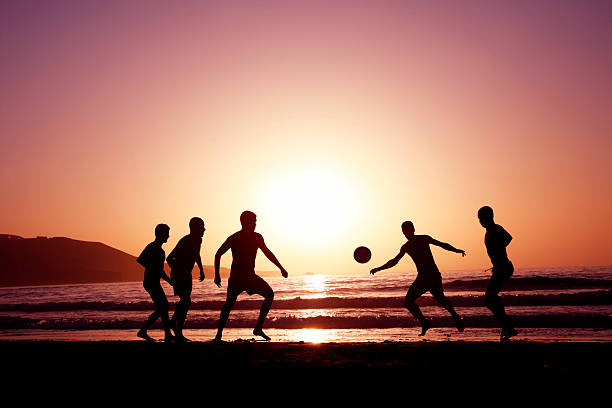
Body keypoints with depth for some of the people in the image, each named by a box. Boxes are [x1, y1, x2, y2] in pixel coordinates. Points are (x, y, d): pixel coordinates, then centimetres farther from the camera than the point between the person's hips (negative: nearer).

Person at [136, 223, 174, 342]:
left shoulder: (161, 251, 20)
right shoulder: (152, 247, -8)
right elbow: (139, 260, -22)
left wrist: (170, 281, 21)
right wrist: (151, 268, -20)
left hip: (155, 283, 10)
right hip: (150, 282, -10)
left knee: (162, 308, 8)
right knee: (163, 307, -10)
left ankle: (143, 331, 14)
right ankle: (168, 335, -7)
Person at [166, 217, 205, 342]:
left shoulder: (198, 240, 4)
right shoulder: (184, 241, -22)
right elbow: (170, 258, -22)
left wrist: (201, 270, 20)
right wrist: (178, 273, -29)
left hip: (187, 274, 9)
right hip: (178, 274, -9)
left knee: (185, 301, 18)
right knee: (186, 301, -15)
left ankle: (173, 321, 41)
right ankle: (178, 333, -9)